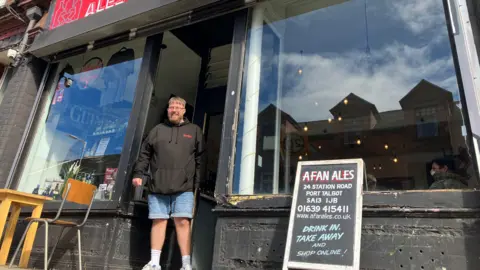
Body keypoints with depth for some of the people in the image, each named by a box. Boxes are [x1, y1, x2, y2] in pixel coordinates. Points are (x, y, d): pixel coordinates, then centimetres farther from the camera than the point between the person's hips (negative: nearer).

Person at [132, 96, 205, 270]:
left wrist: (197, 182, 1)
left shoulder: (194, 130, 13)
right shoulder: (157, 130, 18)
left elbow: (200, 159, 8)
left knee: (182, 222, -7)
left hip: (183, 187, -2)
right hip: (158, 186, 2)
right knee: (158, 221, 3)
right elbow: (144, 154, 16)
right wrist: (138, 173, 5)